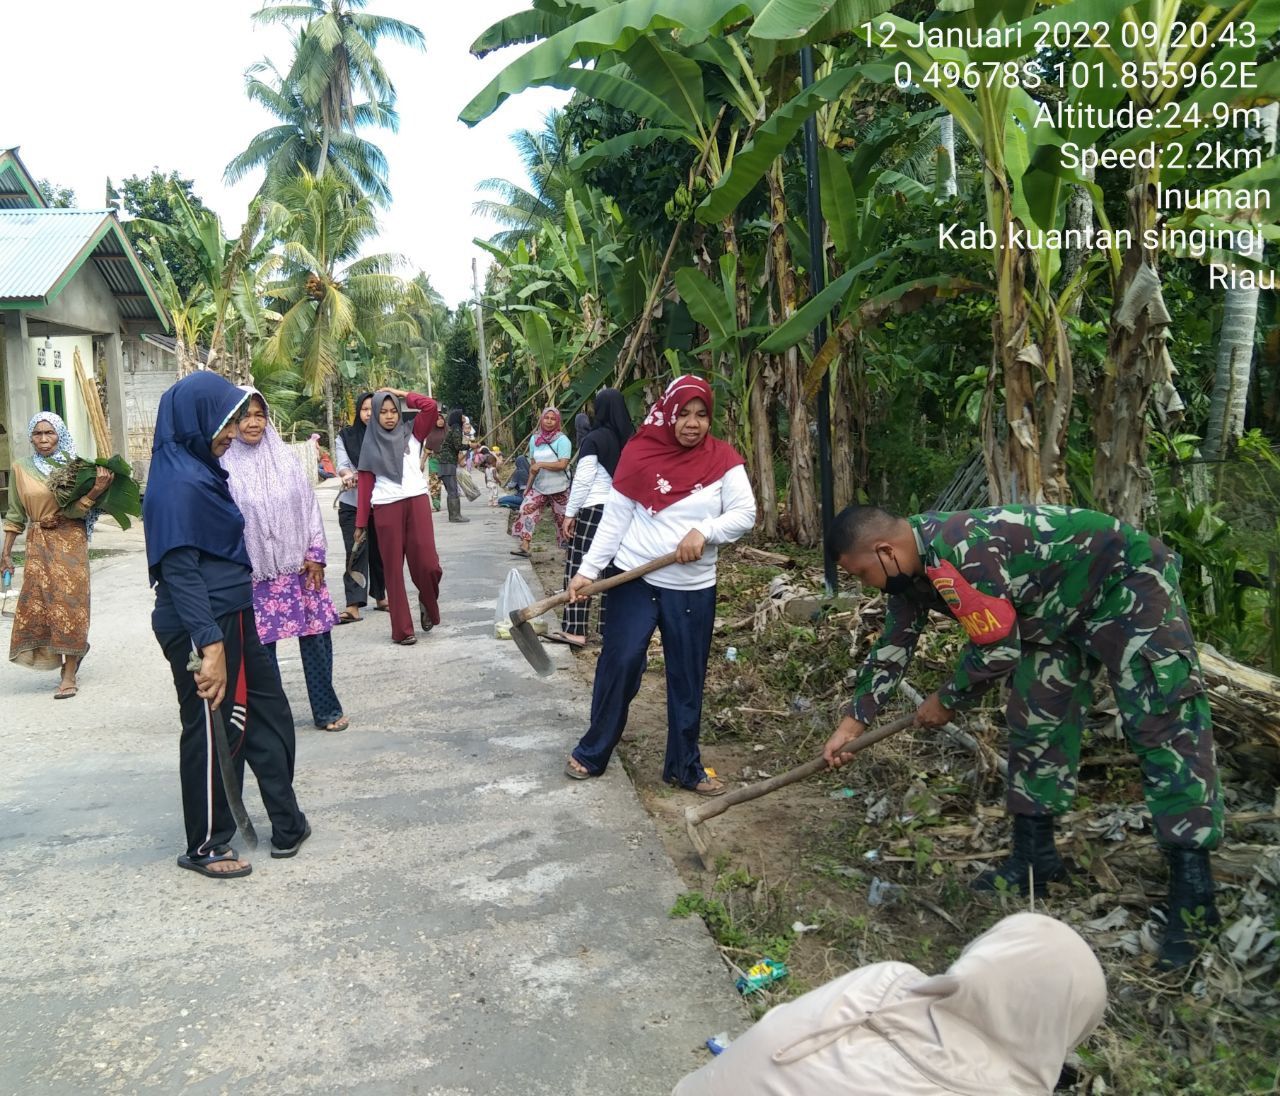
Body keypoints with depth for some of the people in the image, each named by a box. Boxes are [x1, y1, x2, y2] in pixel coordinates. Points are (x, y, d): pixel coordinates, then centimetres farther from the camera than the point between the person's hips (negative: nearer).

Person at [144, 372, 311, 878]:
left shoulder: (200, 471, 9)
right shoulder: (179, 483, -19)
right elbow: (179, 571, -24)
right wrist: (210, 645, -28)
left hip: (231, 619, 10)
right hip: (202, 628, -10)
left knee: (268, 714, 17)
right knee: (211, 733, 5)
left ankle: (287, 823, 29)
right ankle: (205, 846, 23)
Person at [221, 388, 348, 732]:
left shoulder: (284, 457, 4)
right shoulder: (225, 466, -6)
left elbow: (309, 505, 6)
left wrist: (315, 554, 1)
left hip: (299, 566, 3)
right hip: (255, 573, -3)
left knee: (317, 636, 5)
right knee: (261, 645, 4)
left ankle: (326, 710, 19)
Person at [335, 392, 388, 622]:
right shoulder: (345, 436, 4)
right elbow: (342, 464, -6)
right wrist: (347, 475, -29)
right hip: (352, 504, 0)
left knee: (378, 551, 8)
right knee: (355, 553, -5)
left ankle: (380, 597, 24)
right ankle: (353, 605, -8)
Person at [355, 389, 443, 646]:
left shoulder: (412, 433, 10)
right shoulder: (371, 443, 9)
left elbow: (431, 406, -6)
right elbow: (366, 483, 7)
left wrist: (401, 394, 6)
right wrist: (360, 523, 4)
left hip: (417, 502, 0)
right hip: (386, 509, 0)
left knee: (426, 563, -9)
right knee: (393, 568, 2)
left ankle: (427, 603, 23)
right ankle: (402, 629, 8)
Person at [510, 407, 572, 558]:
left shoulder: (562, 440, -11)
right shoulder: (534, 439, 6)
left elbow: (563, 464, -22)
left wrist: (541, 464, -22)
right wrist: (529, 485, 14)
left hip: (559, 489, -5)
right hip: (539, 487, 5)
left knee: (562, 518, 5)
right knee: (527, 511, -10)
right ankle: (524, 547, -10)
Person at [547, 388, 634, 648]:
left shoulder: (594, 439, -9)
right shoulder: (632, 438, 4)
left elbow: (582, 480, -11)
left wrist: (570, 513, -5)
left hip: (594, 509, -5)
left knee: (578, 568, 0)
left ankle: (575, 630, -2)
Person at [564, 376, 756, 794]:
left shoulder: (722, 459, -1)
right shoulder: (640, 453, -4)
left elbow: (745, 514, -7)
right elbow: (614, 520, -3)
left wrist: (703, 531, -23)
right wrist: (587, 570, -9)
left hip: (694, 588, 1)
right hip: (635, 579, -1)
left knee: (687, 679, 9)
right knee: (618, 665, 2)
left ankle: (685, 766, 22)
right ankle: (592, 753, 19)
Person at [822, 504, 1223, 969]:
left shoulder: (958, 555, -34)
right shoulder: (914, 564, -4)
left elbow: (997, 649, -26)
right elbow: (892, 648, 7)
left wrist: (946, 702, -8)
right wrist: (851, 723, 8)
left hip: (1126, 580, -10)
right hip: (1062, 608, 10)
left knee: (1163, 725, -12)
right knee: (1034, 721, 7)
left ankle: (1192, 891, -9)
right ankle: (1035, 858, 17)